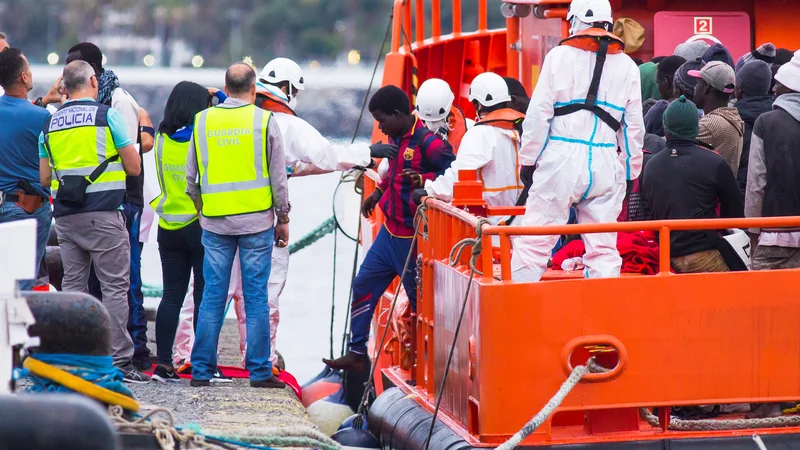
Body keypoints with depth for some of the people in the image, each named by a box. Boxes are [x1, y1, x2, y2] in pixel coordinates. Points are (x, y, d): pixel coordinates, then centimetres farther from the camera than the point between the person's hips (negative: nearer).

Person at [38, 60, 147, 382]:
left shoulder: (50, 124, 10)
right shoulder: (107, 115, -4)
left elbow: (44, 177, 14)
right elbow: (134, 167, -3)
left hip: (66, 217, 5)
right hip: (104, 214, -5)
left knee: (73, 286, 9)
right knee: (115, 287, -2)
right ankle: (118, 362, -5)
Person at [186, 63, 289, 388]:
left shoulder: (202, 121, 5)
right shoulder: (264, 121, -3)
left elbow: (191, 177, 11)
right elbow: (278, 177, 0)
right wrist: (283, 218, 10)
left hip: (215, 222, 2)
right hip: (256, 221, -2)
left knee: (212, 295, 6)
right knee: (255, 296, 1)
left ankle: (201, 370, 6)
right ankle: (259, 371, 2)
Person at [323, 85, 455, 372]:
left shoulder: (428, 142, -19)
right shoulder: (396, 138, 9)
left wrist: (423, 179, -35)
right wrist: (379, 191, 16)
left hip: (412, 237, -9)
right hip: (390, 231, 9)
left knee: (420, 300, 2)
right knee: (363, 285, 10)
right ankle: (357, 353, 17)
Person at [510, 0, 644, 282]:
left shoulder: (560, 56, 2)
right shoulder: (627, 66, 11)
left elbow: (539, 114, -1)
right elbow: (633, 126, 13)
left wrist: (528, 160, 5)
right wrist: (631, 172, 20)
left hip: (562, 157, -3)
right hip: (605, 164, 3)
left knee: (534, 242, -1)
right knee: (603, 248, 7)